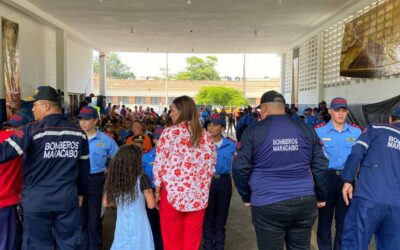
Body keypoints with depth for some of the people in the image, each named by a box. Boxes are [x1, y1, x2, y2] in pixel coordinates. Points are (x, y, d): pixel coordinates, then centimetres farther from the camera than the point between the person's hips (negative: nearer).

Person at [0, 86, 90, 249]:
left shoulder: (33, 130, -12)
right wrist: (81, 192, 21)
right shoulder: (78, 133, 3)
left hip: (37, 200, -3)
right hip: (68, 199, 4)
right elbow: (84, 167, 10)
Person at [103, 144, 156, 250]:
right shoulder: (142, 179, -14)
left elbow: (106, 203, 6)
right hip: (139, 225, -3)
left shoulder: (113, 178, -3)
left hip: (121, 225, 3)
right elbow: (151, 205, -10)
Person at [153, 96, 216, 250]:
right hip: (199, 196, 4)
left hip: (173, 193, -3)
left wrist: (157, 191, 4)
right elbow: (212, 167, 8)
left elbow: (159, 165, -7)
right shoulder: (206, 136, 5)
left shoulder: (169, 133, -7)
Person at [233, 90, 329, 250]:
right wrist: (321, 196, 18)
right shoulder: (305, 129, 5)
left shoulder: (254, 131, -5)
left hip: (267, 205, -3)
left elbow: (240, 168, -6)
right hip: (304, 202, 4)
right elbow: (320, 166, 7)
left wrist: (247, 197, 8)